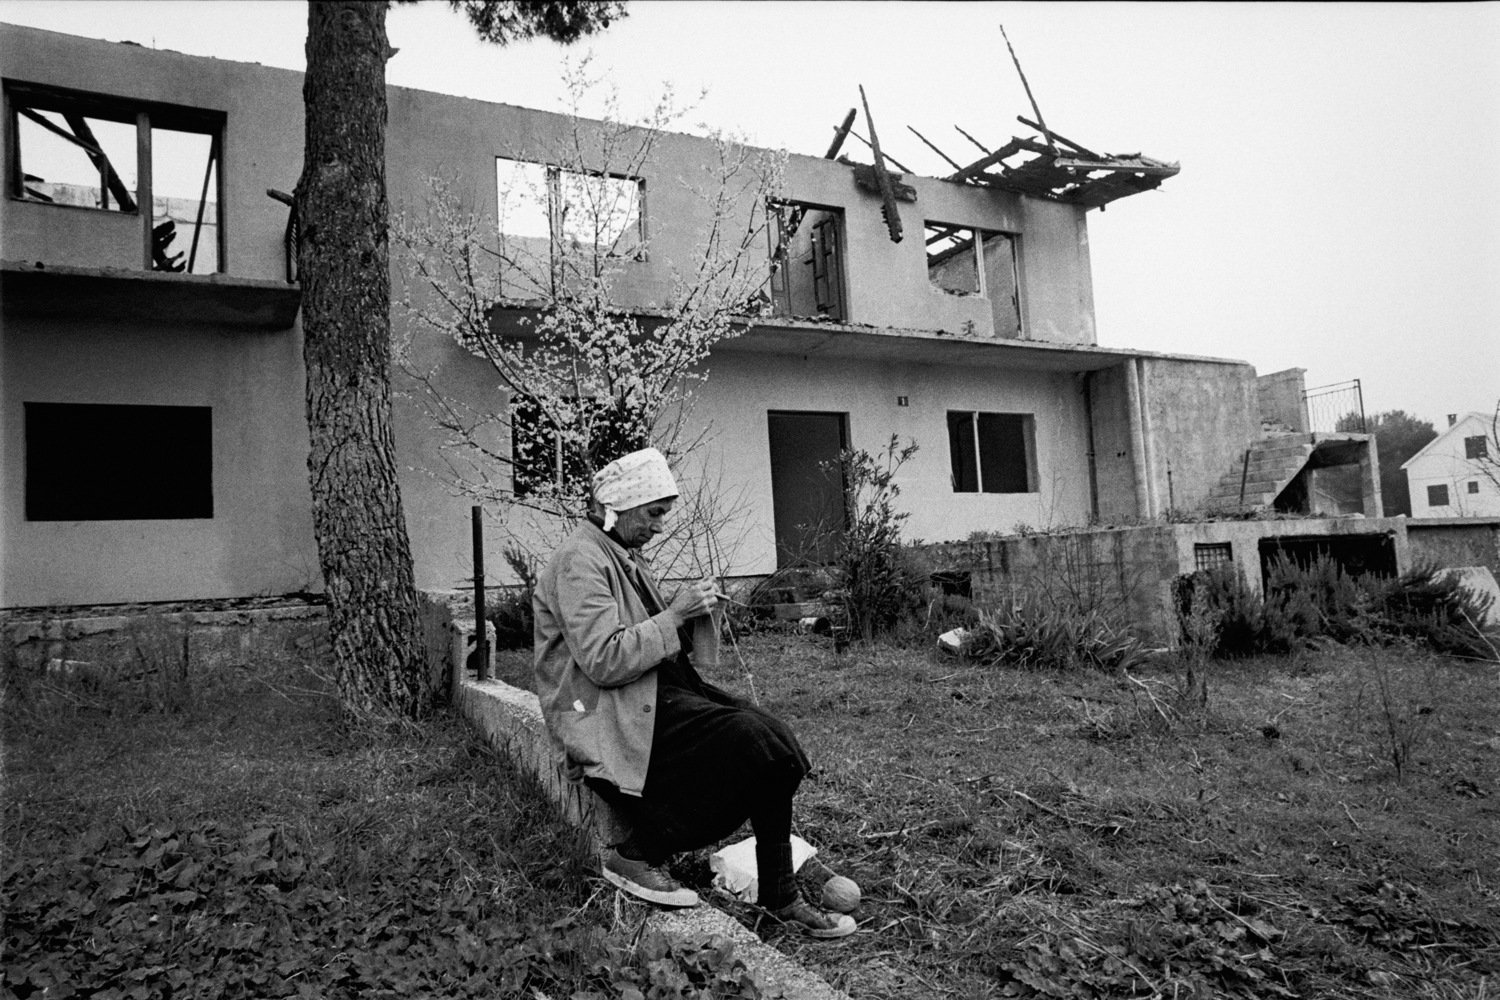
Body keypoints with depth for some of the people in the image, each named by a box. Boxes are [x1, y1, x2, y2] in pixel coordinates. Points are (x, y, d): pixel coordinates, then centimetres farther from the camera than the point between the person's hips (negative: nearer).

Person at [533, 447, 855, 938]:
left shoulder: (626, 556, 19)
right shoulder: (580, 561, -12)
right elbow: (604, 662, -21)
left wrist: (690, 610, 2)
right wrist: (675, 614, -18)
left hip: (658, 692, 9)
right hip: (613, 718, -9)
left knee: (778, 743, -10)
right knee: (750, 740, -25)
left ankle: (781, 898, -2)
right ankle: (638, 855, -11)